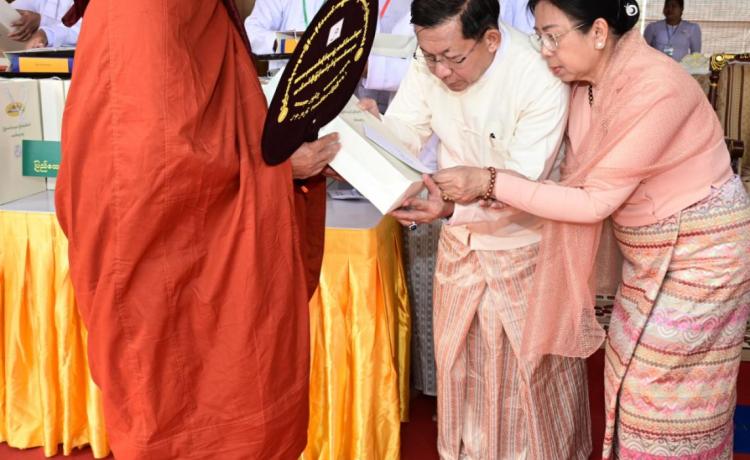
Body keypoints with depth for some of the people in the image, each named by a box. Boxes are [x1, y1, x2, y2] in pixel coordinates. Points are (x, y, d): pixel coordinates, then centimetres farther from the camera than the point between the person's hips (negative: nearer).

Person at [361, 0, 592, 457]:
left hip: (526, 236, -5)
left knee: (533, 356, 11)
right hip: (461, 236, 5)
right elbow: (404, 131, -12)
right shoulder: (431, 61, -15)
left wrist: (451, 208, -47)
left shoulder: (542, 81, -30)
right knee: (460, 349, 17)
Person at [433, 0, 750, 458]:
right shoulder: (586, 83, -3)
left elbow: (596, 201, -26)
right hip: (650, 250, 7)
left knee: (668, 394, 5)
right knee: (633, 375, 16)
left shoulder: (655, 88, -28)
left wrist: (491, 183, -27)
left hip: (701, 249, -7)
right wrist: (465, 197, -8)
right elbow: (577, 182, -1)